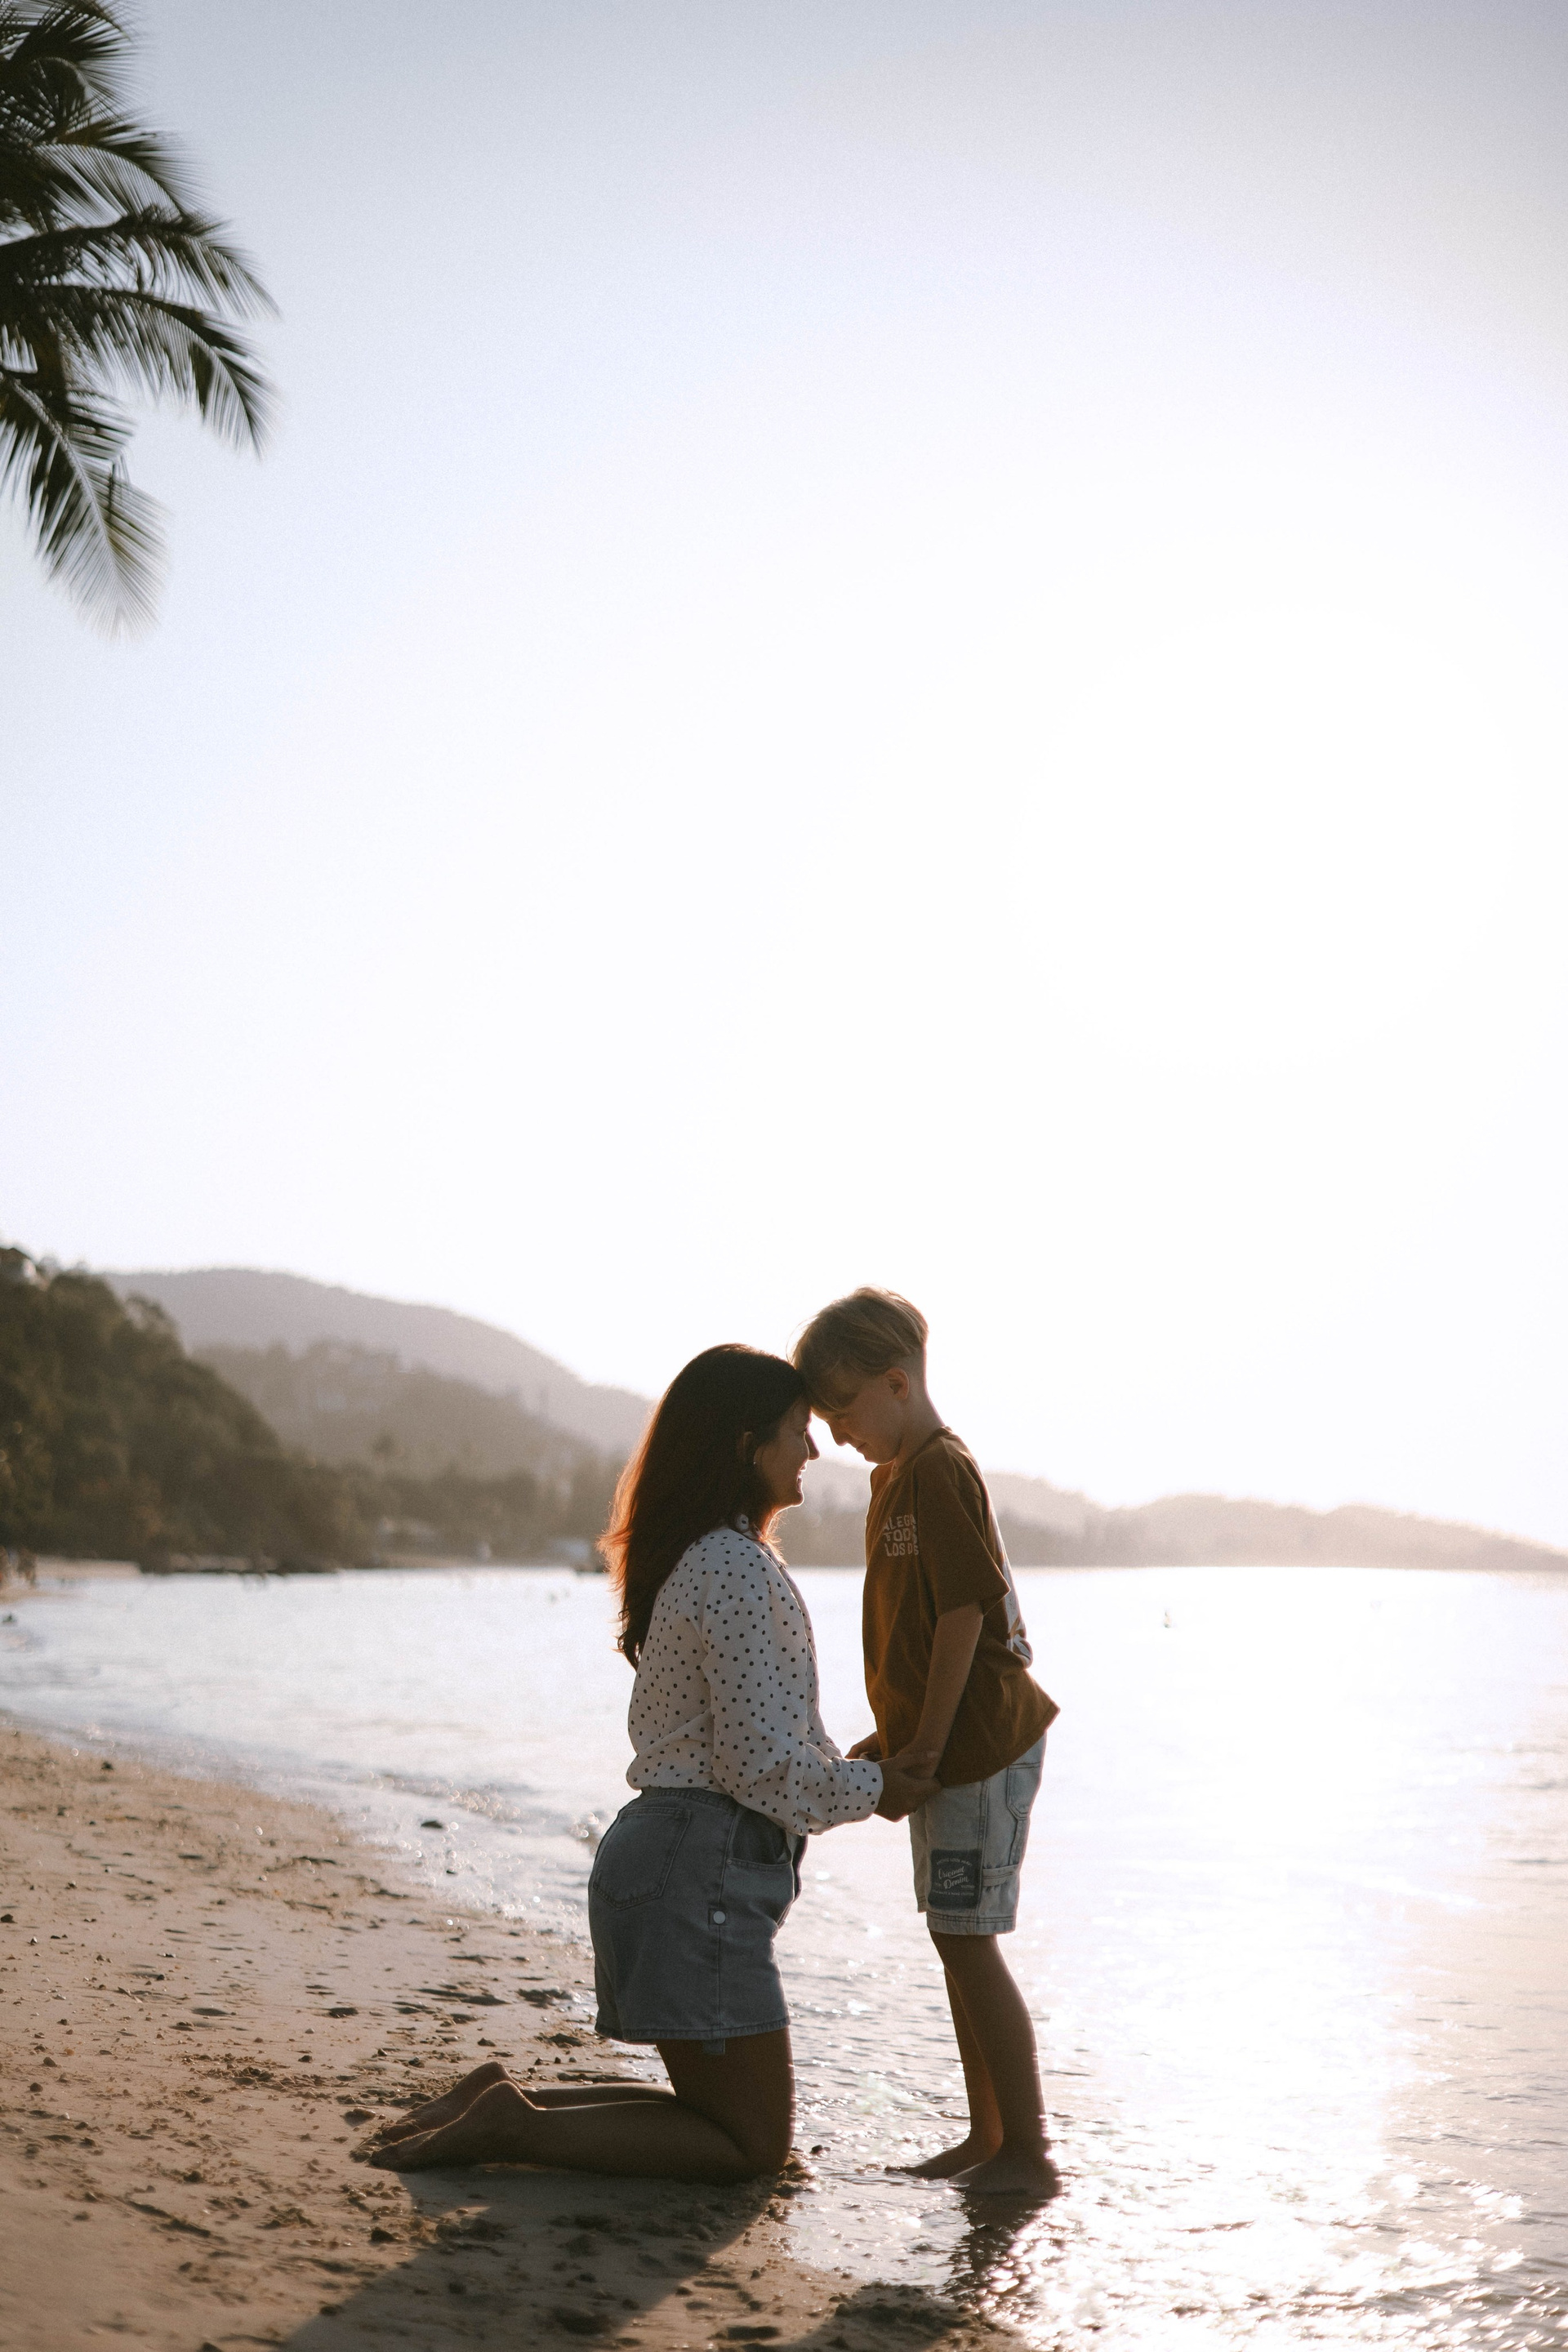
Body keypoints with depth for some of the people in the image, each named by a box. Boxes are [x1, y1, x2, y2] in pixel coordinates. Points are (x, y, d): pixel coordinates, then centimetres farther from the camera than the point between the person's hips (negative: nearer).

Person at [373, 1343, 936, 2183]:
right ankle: (511, 2126, -6)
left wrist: (853, 1770, 15)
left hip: (663, 1853, 10)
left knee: (724, 2113, 19)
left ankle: (504, 2097, 13)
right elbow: (759, 1761, -19)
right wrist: (871, 1789, -3)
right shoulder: (737, 1569, -17)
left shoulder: (692, 1559, 15)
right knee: (753, 2145, -1)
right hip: (703, 1868, -10)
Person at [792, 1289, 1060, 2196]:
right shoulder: (898, 1476, 16)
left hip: (980, 1746, -10)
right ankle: (989, 2137, 23)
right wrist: (892, 1737, 18)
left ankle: (1029, 2151, -1)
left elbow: (965, 1613, -20)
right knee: (959, 1943, 14)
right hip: (950, 1747, 10)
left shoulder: (939, 1473, -15)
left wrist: (926, 1748, -18)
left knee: (968, 1942, -7)